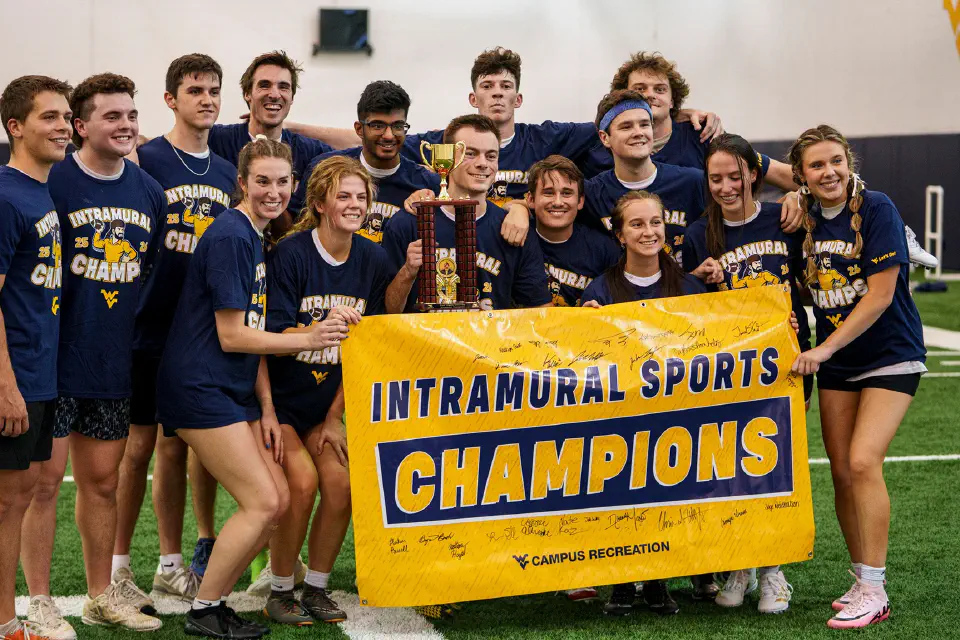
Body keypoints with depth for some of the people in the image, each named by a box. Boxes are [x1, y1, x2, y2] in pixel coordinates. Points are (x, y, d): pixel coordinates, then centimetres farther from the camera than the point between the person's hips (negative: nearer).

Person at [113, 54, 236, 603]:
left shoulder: (228, 174, 12)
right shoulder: (146, 161, -6)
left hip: (204, 331, 5)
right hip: (151, 328, -5)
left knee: (177, 446, 11)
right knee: (140, 444, 0)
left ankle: (172, 565, 19)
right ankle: (116, 568, 10)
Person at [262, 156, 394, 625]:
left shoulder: (373, 260, -2)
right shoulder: (290, 254, -16)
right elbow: (272, 335, -18)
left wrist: (334, 418, 1)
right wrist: (319, 332, -36)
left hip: (328, 403, 4)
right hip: (280, 397, -4)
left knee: (341, 484, -12)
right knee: (303, 482, -19)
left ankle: (316, 588, 8)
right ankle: (280, 592, 0)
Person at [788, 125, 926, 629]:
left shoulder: (876, 209, -15)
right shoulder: (804, 219, 1)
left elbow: (879, 295, -19)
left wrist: (824, 348, -20)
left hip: (891, 356, -6)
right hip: (834, 364, 6)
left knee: (863, 462, -18)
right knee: (841, 474, 3)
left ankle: (874, 592, -13)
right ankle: (863, 582, 16)